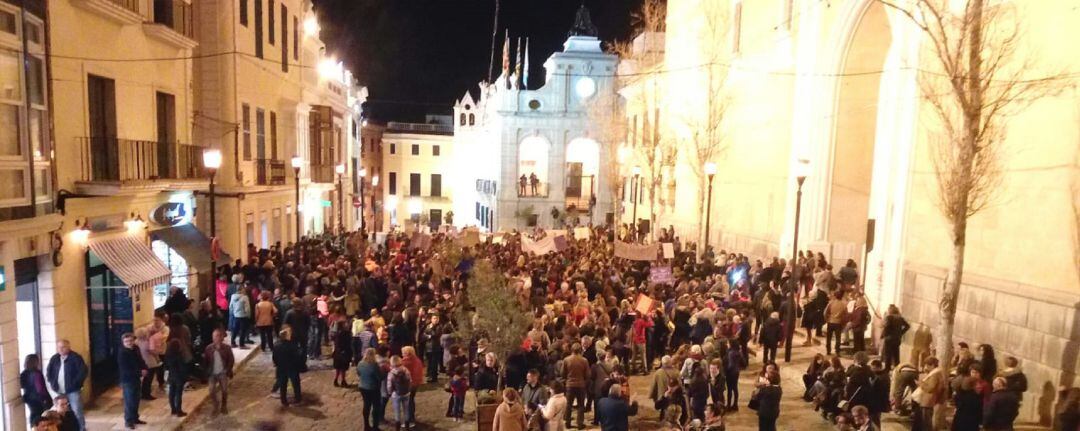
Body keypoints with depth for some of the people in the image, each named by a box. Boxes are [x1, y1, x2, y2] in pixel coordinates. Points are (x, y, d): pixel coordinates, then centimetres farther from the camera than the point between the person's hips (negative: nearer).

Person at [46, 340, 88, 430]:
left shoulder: (75, 357, -10)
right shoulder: (54, 358, 7)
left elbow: (83, 371, -14)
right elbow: (48, 371, 20)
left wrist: (75, 383, -18)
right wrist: (52, 383, 6)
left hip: (73, 390, -6)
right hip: (59, 391, 6)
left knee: (77, 412, -3)